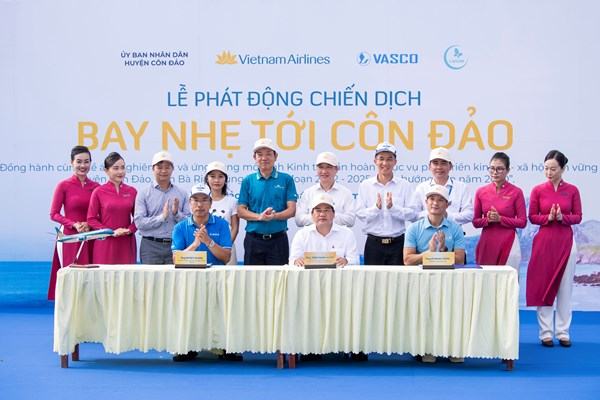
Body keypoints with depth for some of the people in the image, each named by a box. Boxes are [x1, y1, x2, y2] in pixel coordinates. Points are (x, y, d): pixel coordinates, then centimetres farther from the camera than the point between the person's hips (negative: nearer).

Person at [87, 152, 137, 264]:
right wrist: (111, 232, -11)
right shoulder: (98, 192, -1)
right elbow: (91, 219, -2)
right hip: (105, 243, -2)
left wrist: (130, 230, -8)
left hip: (126, 242, 2)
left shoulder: (132, 191, 7)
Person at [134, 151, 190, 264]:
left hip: (175, 246, 2)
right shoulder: (143, 194, 4)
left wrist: (176, 213, -12)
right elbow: (139, 222, -6)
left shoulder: (182, 194, 11)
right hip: (151, 246, -2)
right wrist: (162, 217, -14)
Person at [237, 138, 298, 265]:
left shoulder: (286, 179, 4)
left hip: (278, 239, -1)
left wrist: (274, 216, -21)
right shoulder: (248, 181, 7)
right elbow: (240, 211, 2)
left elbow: (292, 210, -1)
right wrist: (260, 216, -16)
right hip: (253, 239, 1)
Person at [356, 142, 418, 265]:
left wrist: (392, 207, -17)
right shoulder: (365, 185, 7)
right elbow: (360, 214, -1)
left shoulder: (404, 186, 4)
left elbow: (412, 213, -4)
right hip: (374, 243, 1)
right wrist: (376, 208, -17)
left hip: (397, 242, 0)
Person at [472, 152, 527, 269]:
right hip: (486, 242, 3)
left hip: (508, 242, -2)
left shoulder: (516, 192, -2)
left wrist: (500, 219, -13)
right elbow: (475, 222, 10)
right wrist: (488, 219, -9)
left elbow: (522, 222, -2)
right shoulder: (481, 192, 7)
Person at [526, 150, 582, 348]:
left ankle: (563, 332, 10)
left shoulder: (572, 190, 2)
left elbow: (578, 217, 3)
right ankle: (546, 332, 7)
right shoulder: (538, 190, 1)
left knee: (565, 287, 3)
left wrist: (562, 217, -15)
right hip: (544, 241, 0)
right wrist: (548, 217, -15)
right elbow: (532, 217, 2)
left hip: (565, 242, 0)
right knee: (543, 286, 0)